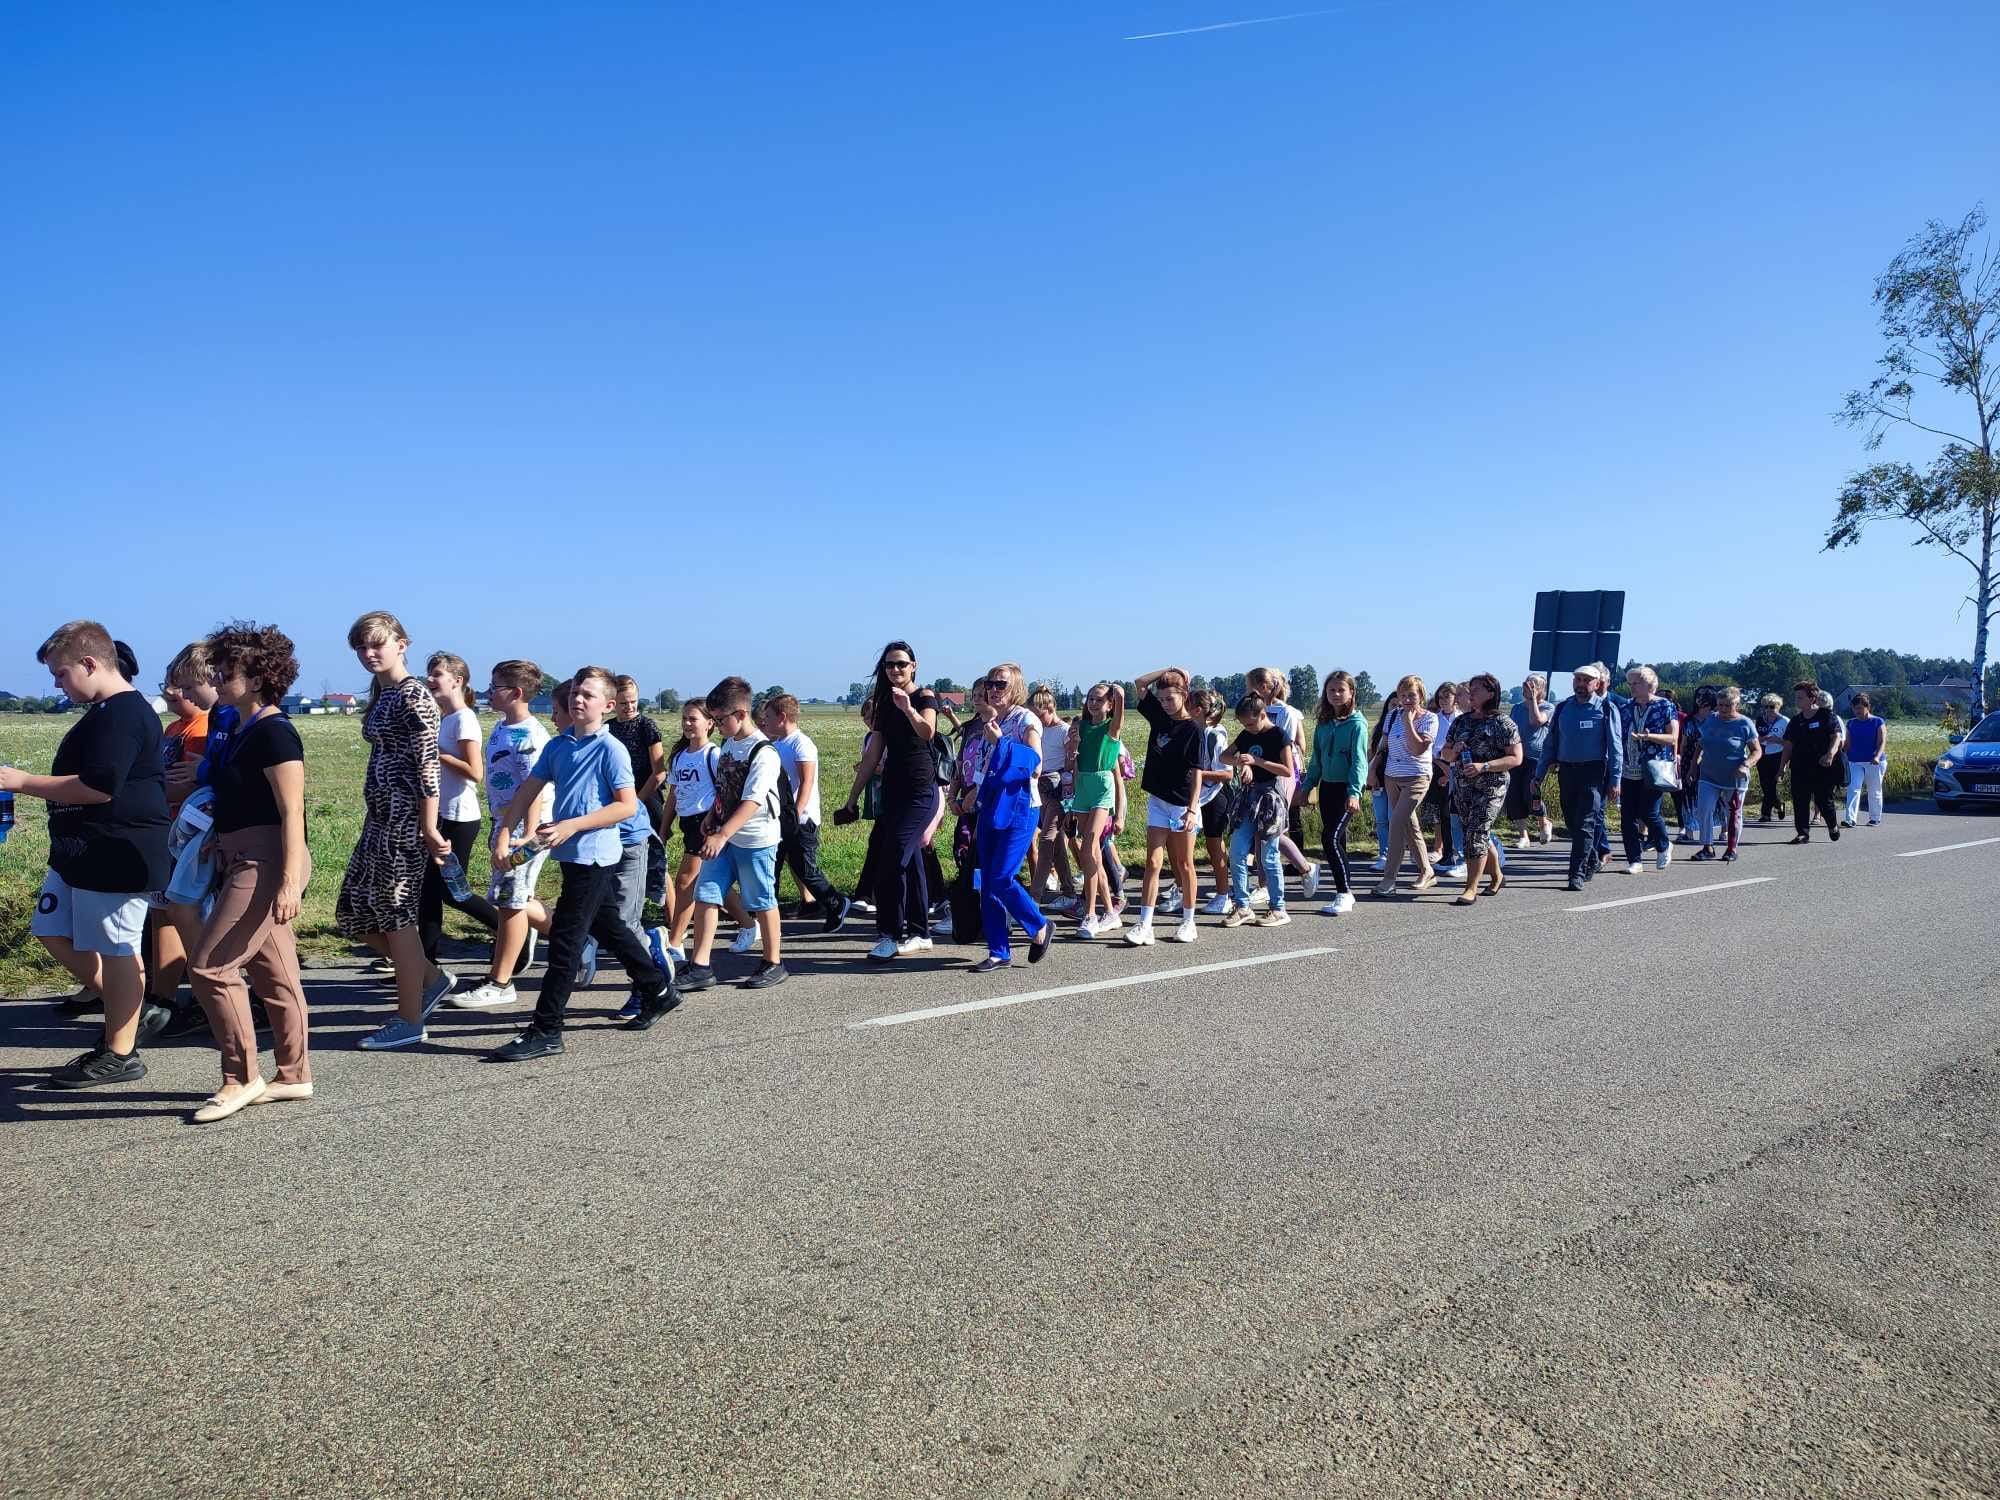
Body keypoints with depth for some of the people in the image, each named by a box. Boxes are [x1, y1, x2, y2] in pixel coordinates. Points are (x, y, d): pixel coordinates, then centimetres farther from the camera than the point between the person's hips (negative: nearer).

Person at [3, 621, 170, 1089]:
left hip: (115, 857, -11)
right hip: (82, 853, 11)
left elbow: (99, 787, -25)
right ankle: (121, 1010, 26)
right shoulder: (106, 712, 16)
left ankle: (120, 1054, 9)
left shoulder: (123, 713, -19)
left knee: (114, 950, -2)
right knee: (53, 932, 17)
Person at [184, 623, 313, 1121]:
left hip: (266, 864, -10)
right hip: (245, 864, 10)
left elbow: (292, 812, -20)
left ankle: (241, 1078, 5)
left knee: (209, 966, -7)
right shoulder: (242, 729, 14)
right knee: (274, 973, 12)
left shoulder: (273, 732, -15)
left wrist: (289, 881, -24)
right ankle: (294, 1076, 19)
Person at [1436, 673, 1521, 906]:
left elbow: (1515, 758, -11)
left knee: (1477, 834, -12)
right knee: (1480, 834, 15)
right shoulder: (1461, 721, 10)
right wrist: (1454, 751, -8)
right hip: (1462, 788, 6)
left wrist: (1484, 767, -22)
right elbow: (1445, 754, 15)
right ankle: (1496, 876, 35)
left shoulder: (1502, 723, -7)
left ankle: (1471, 889, -7)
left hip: (1490, 788, -6)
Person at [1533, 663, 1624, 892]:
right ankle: (1591, 862, 32)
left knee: (1585, 823, -10)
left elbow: (1615, 747, -3)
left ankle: (1577, 874, -10)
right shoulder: (1563, 708, 10)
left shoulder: (1606, 710, -1)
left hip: (1594, 771, -4)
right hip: (1567, 770, 4)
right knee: (1572, 822, 11)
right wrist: (1538, 776, 9)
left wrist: (1615, 780, -9)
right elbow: (1550, 744, 13)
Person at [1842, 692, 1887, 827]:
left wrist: (1877, 757, -26)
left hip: (1875, 762, -2)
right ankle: (1850, 819, -18)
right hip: (1855, 762, 2)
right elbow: (1848, 744, 12)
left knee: (1874, 792, 9)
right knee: (1853, 790, -11)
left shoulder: (1878, 722, -2)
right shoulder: (1851, 723, 9)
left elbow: (1882, 742, -10)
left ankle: (1875, 818, 22)